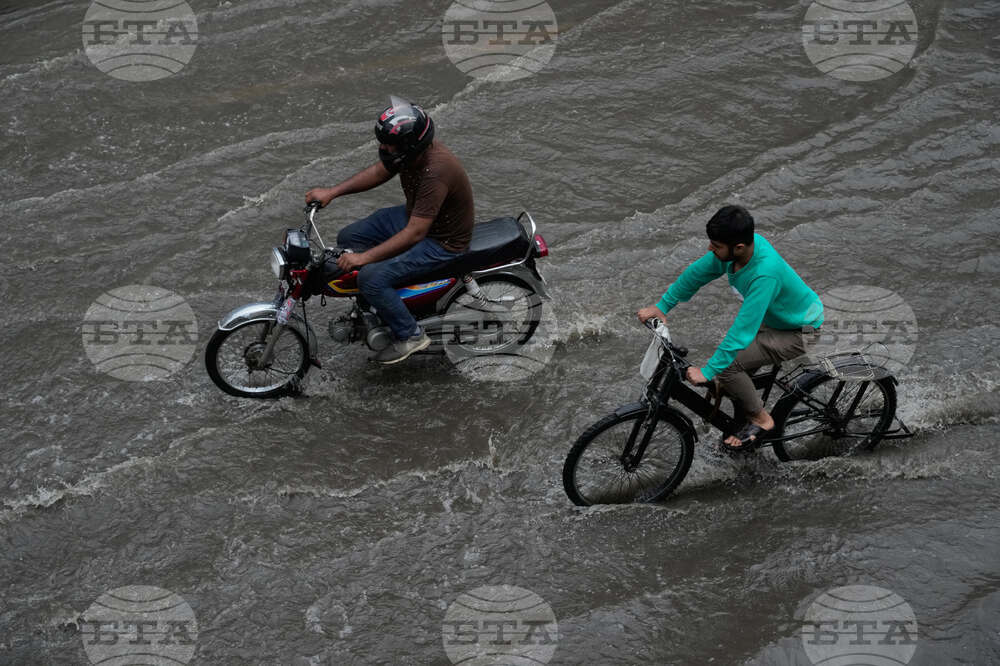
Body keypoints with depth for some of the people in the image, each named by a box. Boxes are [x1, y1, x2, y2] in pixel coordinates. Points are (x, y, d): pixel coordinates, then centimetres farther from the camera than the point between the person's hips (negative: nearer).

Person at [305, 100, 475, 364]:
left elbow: (414, 234, -34)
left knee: (372, 277, -22)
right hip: (413, 215, 9)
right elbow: (378, 172, 10)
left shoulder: (435, 171, -36)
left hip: (441, 242, -9)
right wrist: (332, 191, 2)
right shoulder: (409, 151, -11)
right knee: (348, 238, 7)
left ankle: (410, 335, -1)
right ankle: (369, 305, 25)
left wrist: (364, 257, -31)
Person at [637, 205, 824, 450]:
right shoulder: (735, 245, -17)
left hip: (797, 332, -8)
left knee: (726, 364, -16)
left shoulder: (765, 273, -39)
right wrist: (662, 306, -2)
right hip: (773, 315, 8)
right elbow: (697, 273, -2)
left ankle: (760, 420, 3)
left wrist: (708, 371, -35)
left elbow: (743, 329, -38)